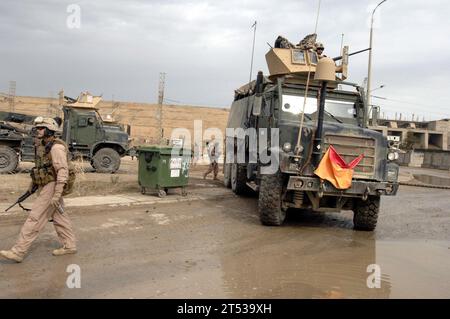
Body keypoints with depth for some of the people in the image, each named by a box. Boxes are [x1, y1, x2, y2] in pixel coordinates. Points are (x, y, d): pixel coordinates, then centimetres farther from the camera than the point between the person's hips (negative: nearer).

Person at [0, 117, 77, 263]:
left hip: (51, 187, -10)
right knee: (59, 217, 14)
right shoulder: (44, 146, 13)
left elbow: (63, 171, -24)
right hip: (46, 186, 10)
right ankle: (70, 246, 22)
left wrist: (57, 194, -28)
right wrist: (33, 183, 23)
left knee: (34, 219, -7)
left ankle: (18, 252, -2)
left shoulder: (56, 147, -18)